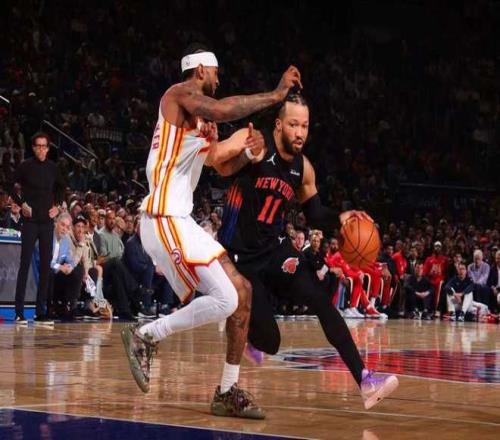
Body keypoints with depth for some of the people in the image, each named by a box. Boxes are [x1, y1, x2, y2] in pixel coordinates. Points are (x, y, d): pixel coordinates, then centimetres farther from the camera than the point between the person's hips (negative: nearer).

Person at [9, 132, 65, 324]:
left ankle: (41, 312, 9)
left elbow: (61, 188, 24)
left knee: (46, 265, 4)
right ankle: (19, 312, -5)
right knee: (25, 264, -6)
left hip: (47, 221, 4)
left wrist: (57, 206, 12)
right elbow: (13, 189, 4)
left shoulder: (52, 168, 8)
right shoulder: (25, 166, -2)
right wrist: (22, 204, -8)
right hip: (30, 220, -4)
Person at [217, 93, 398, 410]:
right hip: (238, 255, -5)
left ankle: (365, 380, -22)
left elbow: (315, 215, 16)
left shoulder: (303, 168, 3)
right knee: (269, 342, -6)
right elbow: (220, 166, -31)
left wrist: (340, 218, -4)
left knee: (321, 301, -18)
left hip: (274, 250, 5)